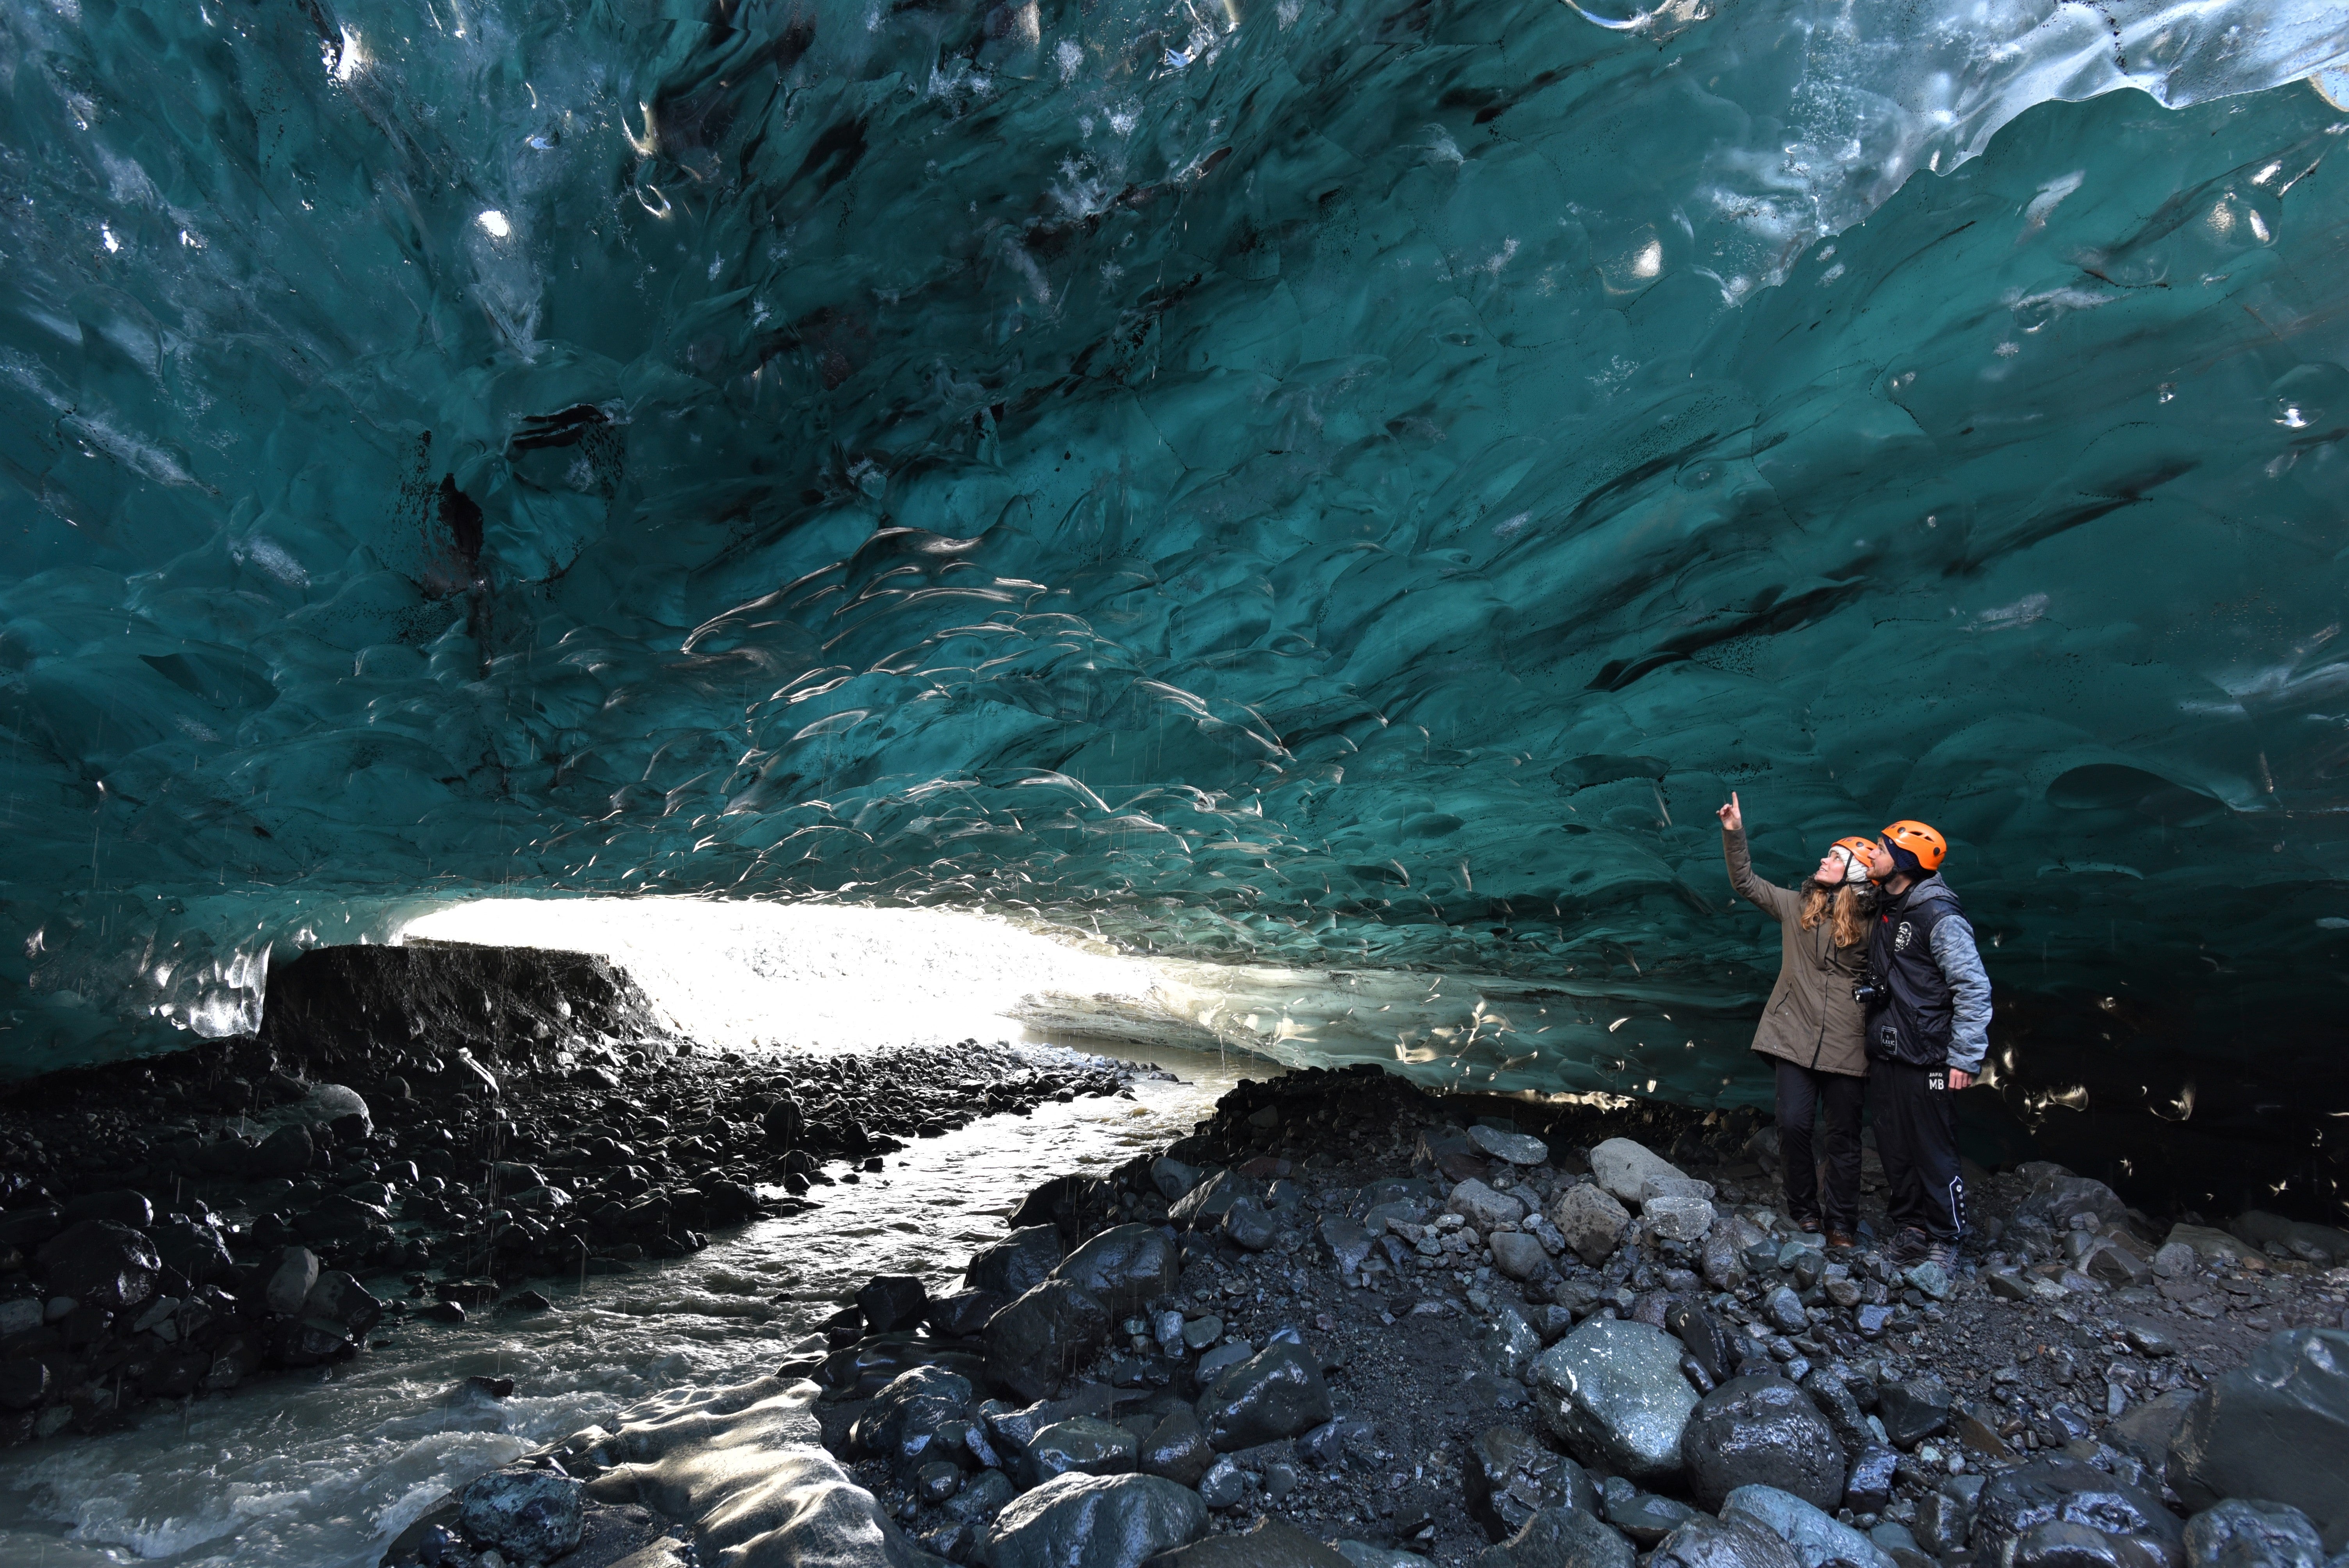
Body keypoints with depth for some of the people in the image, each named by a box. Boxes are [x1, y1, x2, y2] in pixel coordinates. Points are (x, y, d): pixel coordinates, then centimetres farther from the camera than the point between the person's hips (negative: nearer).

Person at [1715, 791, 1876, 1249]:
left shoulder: (1871, 923, -3)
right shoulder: (1796, 906, 6)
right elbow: (1746, 883, 10)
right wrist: (1734, 833, 2)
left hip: (1845, 1045, -2)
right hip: (1795, 1036, 2)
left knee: (1842, 1136, 7)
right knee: (1794, 1124, 0)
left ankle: (1842, 1224, 20)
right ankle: (1804, 1209, 20)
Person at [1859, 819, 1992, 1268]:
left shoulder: (1940, 917, -15)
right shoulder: (1884, 911, 11)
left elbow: (1974, 989, -16)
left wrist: (1964, 1059, -17)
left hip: (1926, 1062, -8)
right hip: (1884, 1057, 8)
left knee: (1933, 1152, 1)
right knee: (1894, 1149, 13)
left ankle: (1944, 1238, 16)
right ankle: (1911, 1228, 25)